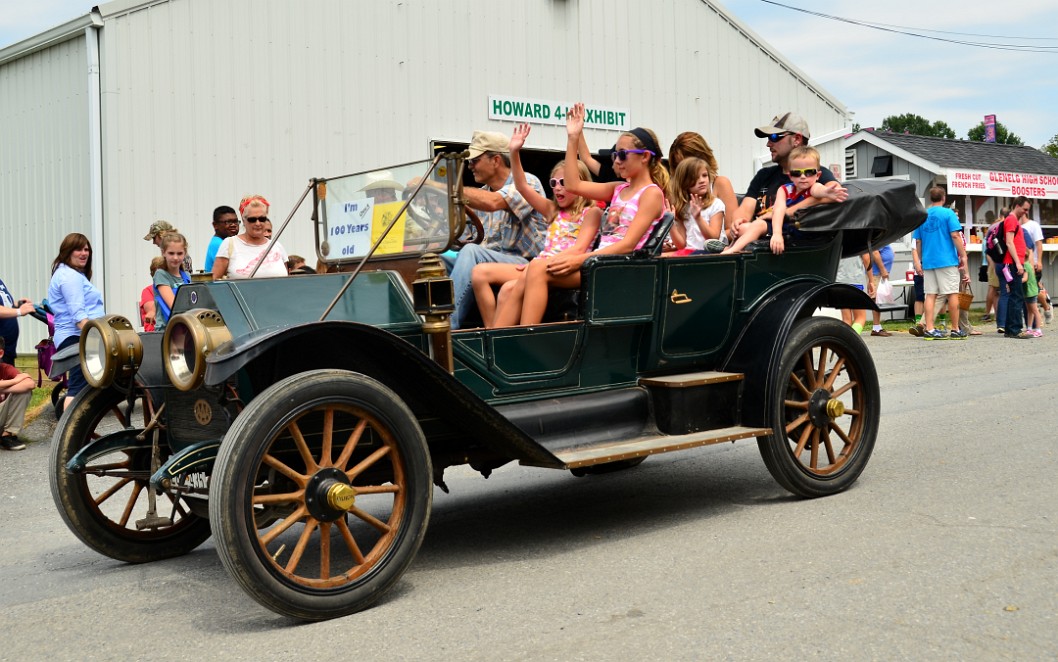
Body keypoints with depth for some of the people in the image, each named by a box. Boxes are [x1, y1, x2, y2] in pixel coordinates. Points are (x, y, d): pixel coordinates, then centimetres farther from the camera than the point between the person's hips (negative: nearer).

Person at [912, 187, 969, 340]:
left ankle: (929, 329, -1)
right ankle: (955, 330, 6)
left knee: (931, 294, 5)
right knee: (953, 294, 2)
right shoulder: (948, 213, -4)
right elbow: (955, 236, -11)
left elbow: (917, 241, 11)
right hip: (947, 260, -4)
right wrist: (963, 255, -5)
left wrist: (918, 261, 18)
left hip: (928, 262, 4)